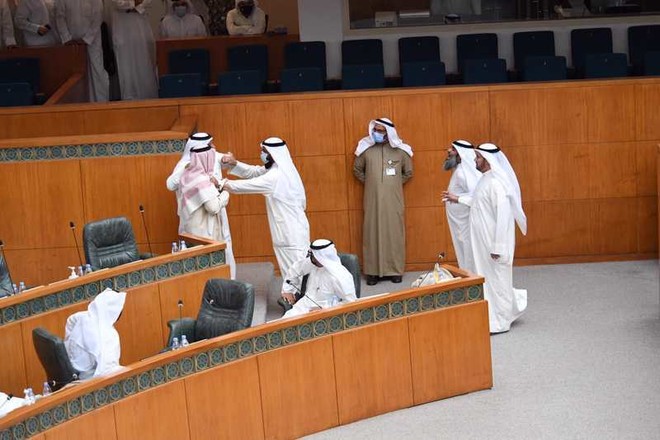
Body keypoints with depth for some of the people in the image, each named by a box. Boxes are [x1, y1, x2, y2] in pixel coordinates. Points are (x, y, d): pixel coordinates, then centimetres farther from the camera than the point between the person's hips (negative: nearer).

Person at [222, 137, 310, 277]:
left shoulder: (276, 176, -21)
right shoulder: (279, 170, 10)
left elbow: (250, 184, -19)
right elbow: (252, 172, 12)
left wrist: (223, 184, -11)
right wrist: (234, 163, -4)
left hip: (291, 232, -10)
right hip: (290, 230, 10)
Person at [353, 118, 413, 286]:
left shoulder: (400, 151, 0)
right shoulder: (366, 149, 0)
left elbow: (408, 172, 13)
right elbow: (357, 170, 14)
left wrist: (395, 184, 8)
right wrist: (370, 183, 9)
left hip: (393, 201, 0)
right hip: (372, 201, 0)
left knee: (394, 233, 3)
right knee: (372, 234, 1)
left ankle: (395, 270, 11)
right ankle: (373, 271, 7)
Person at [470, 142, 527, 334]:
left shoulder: (496, 183, -22)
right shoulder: (486, 179, 8)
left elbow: (503, 215, -25)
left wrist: (498, 246, -25)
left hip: (494, 241, -9)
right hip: (484, 241, 9)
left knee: (496, 279, 2)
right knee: (490, 279, 16)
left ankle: (499, 322, 13)